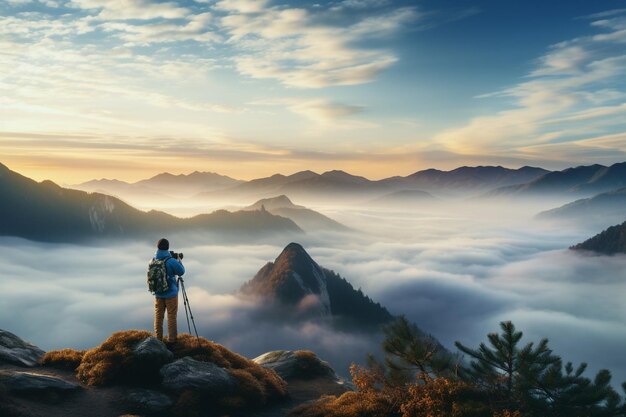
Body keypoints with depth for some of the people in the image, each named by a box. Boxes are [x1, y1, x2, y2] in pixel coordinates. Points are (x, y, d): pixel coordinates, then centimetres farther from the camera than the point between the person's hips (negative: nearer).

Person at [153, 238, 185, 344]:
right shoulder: (171, 261, -20)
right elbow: (181, 272, -9)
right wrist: (180, 261, 9)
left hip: (158, 294, 4)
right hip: (171, 293, -4)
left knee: (158, 316, 13)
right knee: (171, 316, 7)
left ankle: (158, 338, 20)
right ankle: (171, 338, 14)